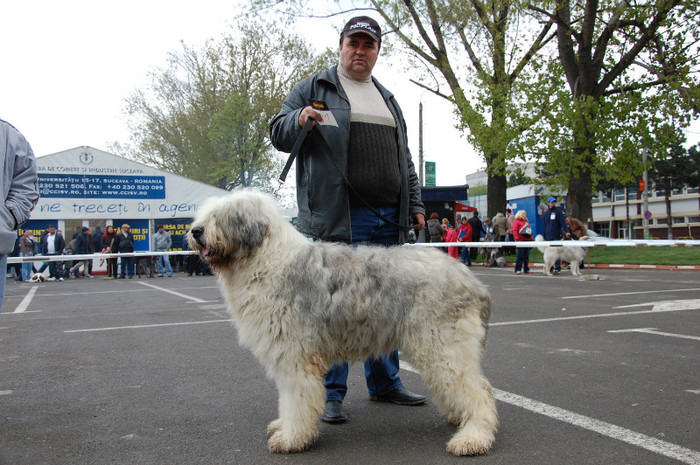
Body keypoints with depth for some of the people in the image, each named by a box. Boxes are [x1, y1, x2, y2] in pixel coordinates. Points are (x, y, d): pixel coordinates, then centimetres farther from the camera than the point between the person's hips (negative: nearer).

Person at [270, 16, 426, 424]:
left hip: (388, 220, 6)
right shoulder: (315, 88, 7)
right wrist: (299, 120, -17)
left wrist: (415, 205, 17)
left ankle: (385, 383, 23)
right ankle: (332, 393, 6)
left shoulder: (387, 99, 23)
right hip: (339, 219, -5)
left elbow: (404, 159, 25)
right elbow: (278, 133, 4)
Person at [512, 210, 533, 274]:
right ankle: (518, 270, -3)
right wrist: (517, 239, -20)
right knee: (520, 255, -7)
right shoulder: (516, 221, -2)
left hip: (527, 240, 7)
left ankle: (526, 269, 13)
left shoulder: (526, 221, 21)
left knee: (526, 256, 8)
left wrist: (531, 239, 14)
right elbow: (514, 231, -11)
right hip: (521, 241, -7)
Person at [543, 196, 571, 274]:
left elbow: (563, 221, -11)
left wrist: (567, 231, -25)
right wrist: (544, 236, 18)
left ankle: (557, 268, -5)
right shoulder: (546, 213, 16)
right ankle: (550, 268, 13)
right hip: (548, 237, 5)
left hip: (556, 236, -5)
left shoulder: (558, 211, 0)